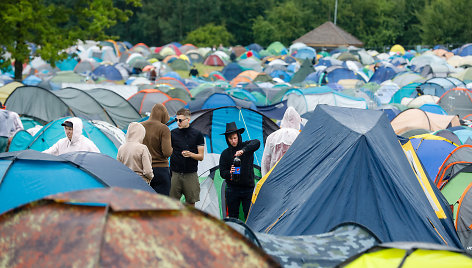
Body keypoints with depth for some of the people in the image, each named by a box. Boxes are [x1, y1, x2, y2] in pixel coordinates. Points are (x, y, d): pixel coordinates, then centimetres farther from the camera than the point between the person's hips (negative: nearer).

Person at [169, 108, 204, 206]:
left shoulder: (197, 135, 4)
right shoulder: (173, 134, 4)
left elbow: (201, 157, 5)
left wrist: (191, 154, -15)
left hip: (191, 175, 0)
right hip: (175, 174, 0)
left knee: (191, 203, 3)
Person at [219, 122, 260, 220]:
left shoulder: (246, 146, -1)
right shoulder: (225, 154, 3)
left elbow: (257, 143, -24)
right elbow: (222, 173, 0)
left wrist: (243, 150, -37)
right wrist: (229, 173, -23)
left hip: (248, 188, -1)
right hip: (232, 189, 1)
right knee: (233, 216, 4)